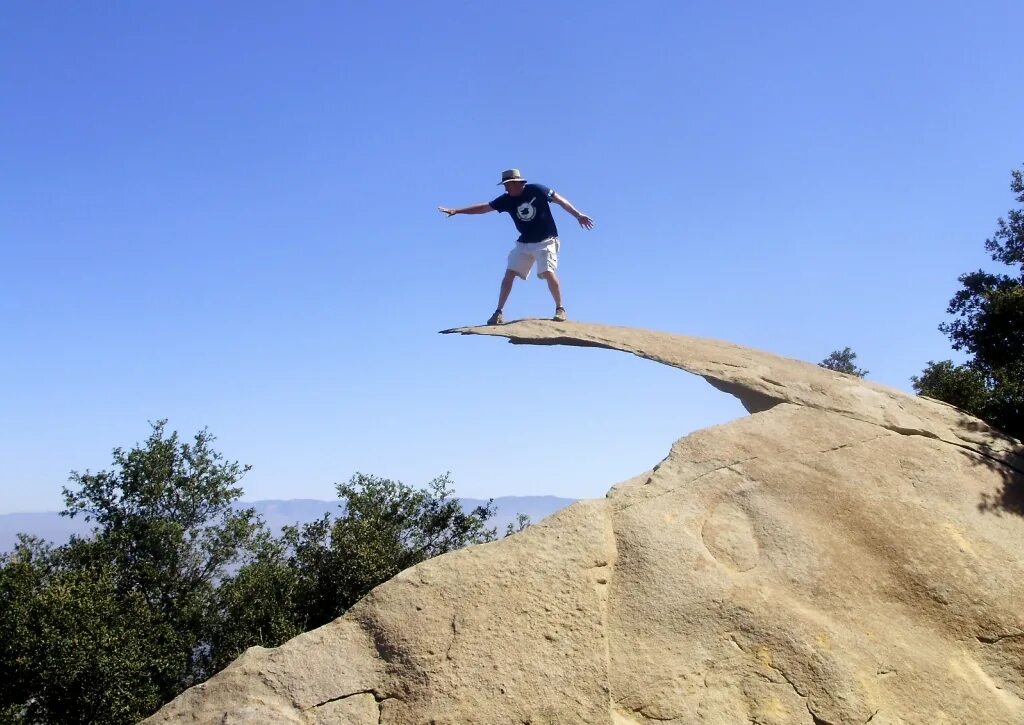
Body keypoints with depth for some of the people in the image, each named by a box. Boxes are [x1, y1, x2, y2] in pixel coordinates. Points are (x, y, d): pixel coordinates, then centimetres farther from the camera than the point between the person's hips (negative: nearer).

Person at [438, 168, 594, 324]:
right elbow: (483, 208, 2)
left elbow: (560, 200, -6)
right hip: (524, 243, 5)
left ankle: (560, 309, -2)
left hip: (546, 241, -5)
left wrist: (578, 215, -10)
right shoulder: (507, 199, -2)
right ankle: (498, 312, 2)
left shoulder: (536, 190, -13)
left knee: (548, 273, -19)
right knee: (509, 274, -4)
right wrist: (456, 211, 0)